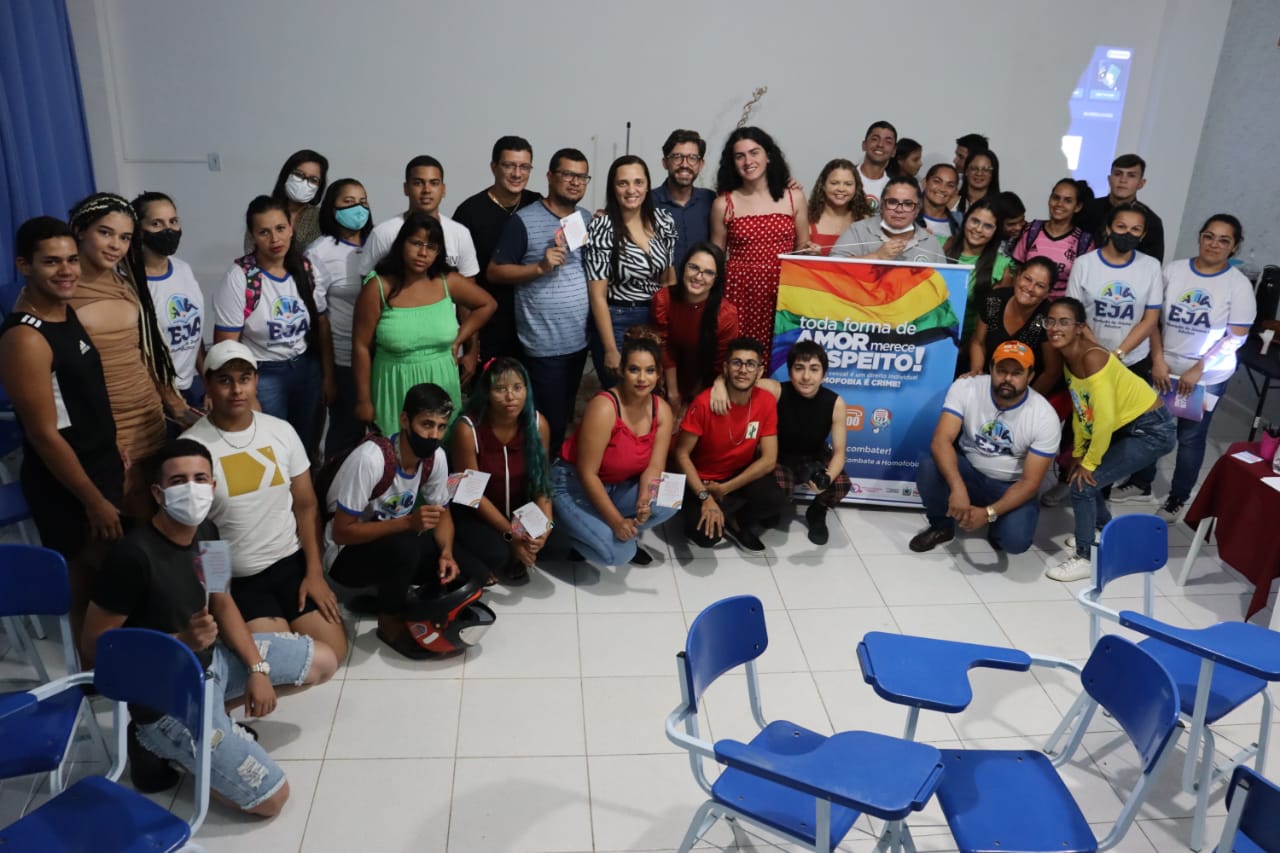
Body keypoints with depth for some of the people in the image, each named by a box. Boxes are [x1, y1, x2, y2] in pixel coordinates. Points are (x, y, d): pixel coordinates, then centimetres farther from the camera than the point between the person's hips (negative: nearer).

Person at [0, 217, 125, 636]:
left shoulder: (67, 312, 4)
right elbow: (44, 434, -22)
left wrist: (114, 456, 17)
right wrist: (93, 500, -18)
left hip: (102, 468, 8)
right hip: (65, 486, -8)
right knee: (83, 586, 7)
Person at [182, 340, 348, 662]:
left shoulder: (281, 431, 0)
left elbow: (306, 506, 4)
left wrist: (315, 573, -2)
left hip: (291, 562, 4)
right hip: (234, 578, -3)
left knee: (333, 650, -5)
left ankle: (291, 618, 23)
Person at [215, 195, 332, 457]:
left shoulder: (306, 268, -2)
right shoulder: (240, 277, -16)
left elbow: (322, 327, 6)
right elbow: (226, 345, -13)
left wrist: (328, 376, 6)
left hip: (307, 369, 4)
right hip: (263, 375, -4)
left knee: (308, 446, 16)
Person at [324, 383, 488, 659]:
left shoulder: (436, 457, -10)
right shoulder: (370, 459, -30)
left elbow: (443, 513, 3)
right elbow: (341, 532, -27)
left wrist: (446, 552, -18)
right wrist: (408, 523, -37)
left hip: (398, 547, 6)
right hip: (347, 554, -6)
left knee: (474, 574, -11)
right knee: (405, 546, -38)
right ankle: (391, 620, -11)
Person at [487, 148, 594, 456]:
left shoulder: (589, 219, 9)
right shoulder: (524, 221, -10)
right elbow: (494, 272, -9)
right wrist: (539, 267, -21)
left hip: (580, 339, 6)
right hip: (544, 344, -6)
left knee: (564, 418, 18)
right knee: (549, 423, -2)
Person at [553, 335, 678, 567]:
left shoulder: (662, 410, -9)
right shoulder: (604, 408, -28)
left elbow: (654, 466, -11)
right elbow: (587, 473, -25)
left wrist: (644, 502, -32)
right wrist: (616, 521, -27)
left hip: (620, 485, 6)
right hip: (574, 484, -6)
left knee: (671, 501, -21)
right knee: (617, 554, -25)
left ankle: (627, 533, 3)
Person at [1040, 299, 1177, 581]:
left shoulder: (1092, 358, -28)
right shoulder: (1069, 356, -2)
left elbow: (1104, 419, -29)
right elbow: (1080, 408, 8)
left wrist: (1089, 463, -17)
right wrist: (1079, 453, 8)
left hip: (1152, 431, -9)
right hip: (1126, 427, 9)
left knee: (1083, 482, -11)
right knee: (1078, 471, 16)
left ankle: (1086, 559, 4)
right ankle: (1104, 532, 39)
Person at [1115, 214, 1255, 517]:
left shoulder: (1238, 284, -10)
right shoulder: (1173, 270, -4)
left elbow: (1236, 336, -11)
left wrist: (1197, 370, -16)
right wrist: (1157, 360, -8)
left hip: (1208, 377, -3)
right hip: (1164, 368, 3)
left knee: (1190, 437, 8)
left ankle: (1177, 498, 24)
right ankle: (1141, 484, 32)